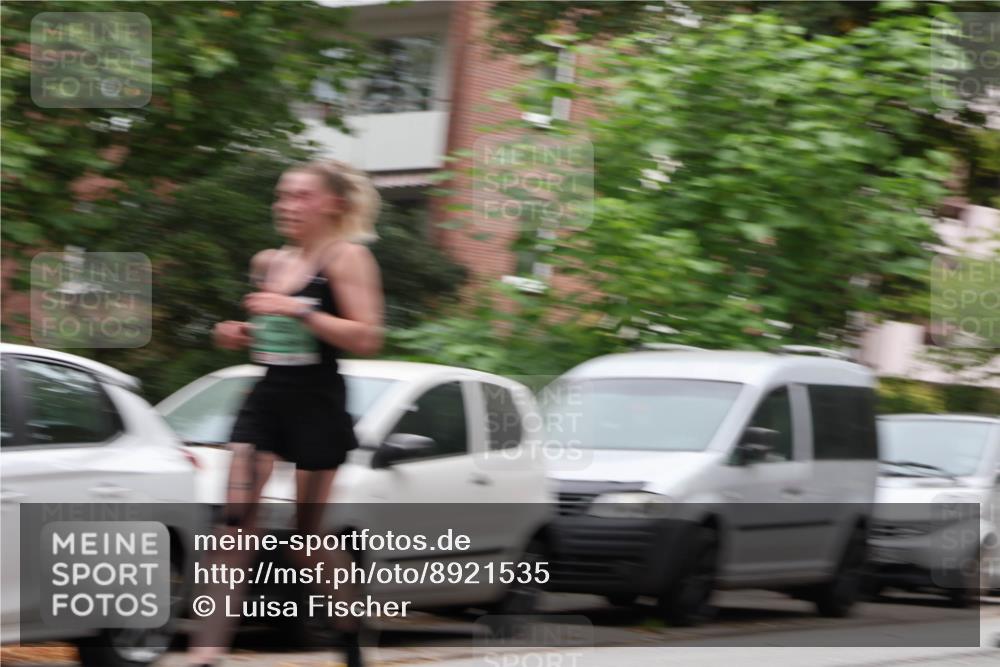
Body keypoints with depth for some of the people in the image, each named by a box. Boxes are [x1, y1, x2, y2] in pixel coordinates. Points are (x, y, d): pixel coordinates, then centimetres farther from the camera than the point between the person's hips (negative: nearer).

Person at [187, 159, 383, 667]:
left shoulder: (346, 258, -6)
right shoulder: (268, 263, 14)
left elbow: (366, 339, -15)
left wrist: (298, 310, -21)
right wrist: (240, 336, 7)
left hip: (317, 402, -5)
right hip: (267, 397, 6)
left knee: (307, 536, 2)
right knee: (237, 520, -9)